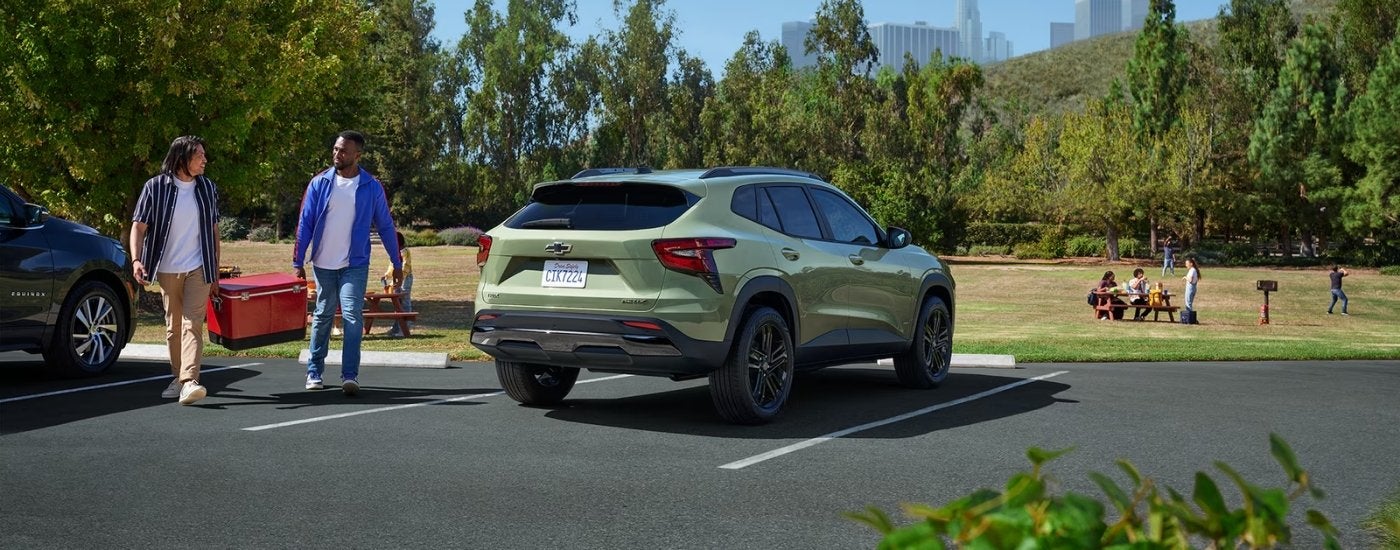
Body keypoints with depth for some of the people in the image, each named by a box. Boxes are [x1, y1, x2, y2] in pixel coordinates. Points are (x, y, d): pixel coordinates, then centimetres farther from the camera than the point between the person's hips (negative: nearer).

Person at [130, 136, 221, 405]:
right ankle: (178, 377, 24)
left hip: (197, 269, 0)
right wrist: (136, 259, -19)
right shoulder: (156, 187, -2)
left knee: (192, 324, -12)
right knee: (173, 326, 10)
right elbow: (139, 226, -3)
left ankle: (189, 381, -23)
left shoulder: (207, 188, 6)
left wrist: (215, 273, 11)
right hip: (167, 270, 0)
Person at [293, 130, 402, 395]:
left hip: (355, 264, -2)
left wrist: (397, 264, 4)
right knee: (323, 317, 11)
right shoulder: (319, 183, 0)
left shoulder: (371, 187, -1)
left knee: (352, 317, -12)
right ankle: (314, 372, 22)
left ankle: (350, 375, -12)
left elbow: (385, 226, 5)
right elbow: (305, 224, 2)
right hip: (323, 264, 2)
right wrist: (298, 261, -1)